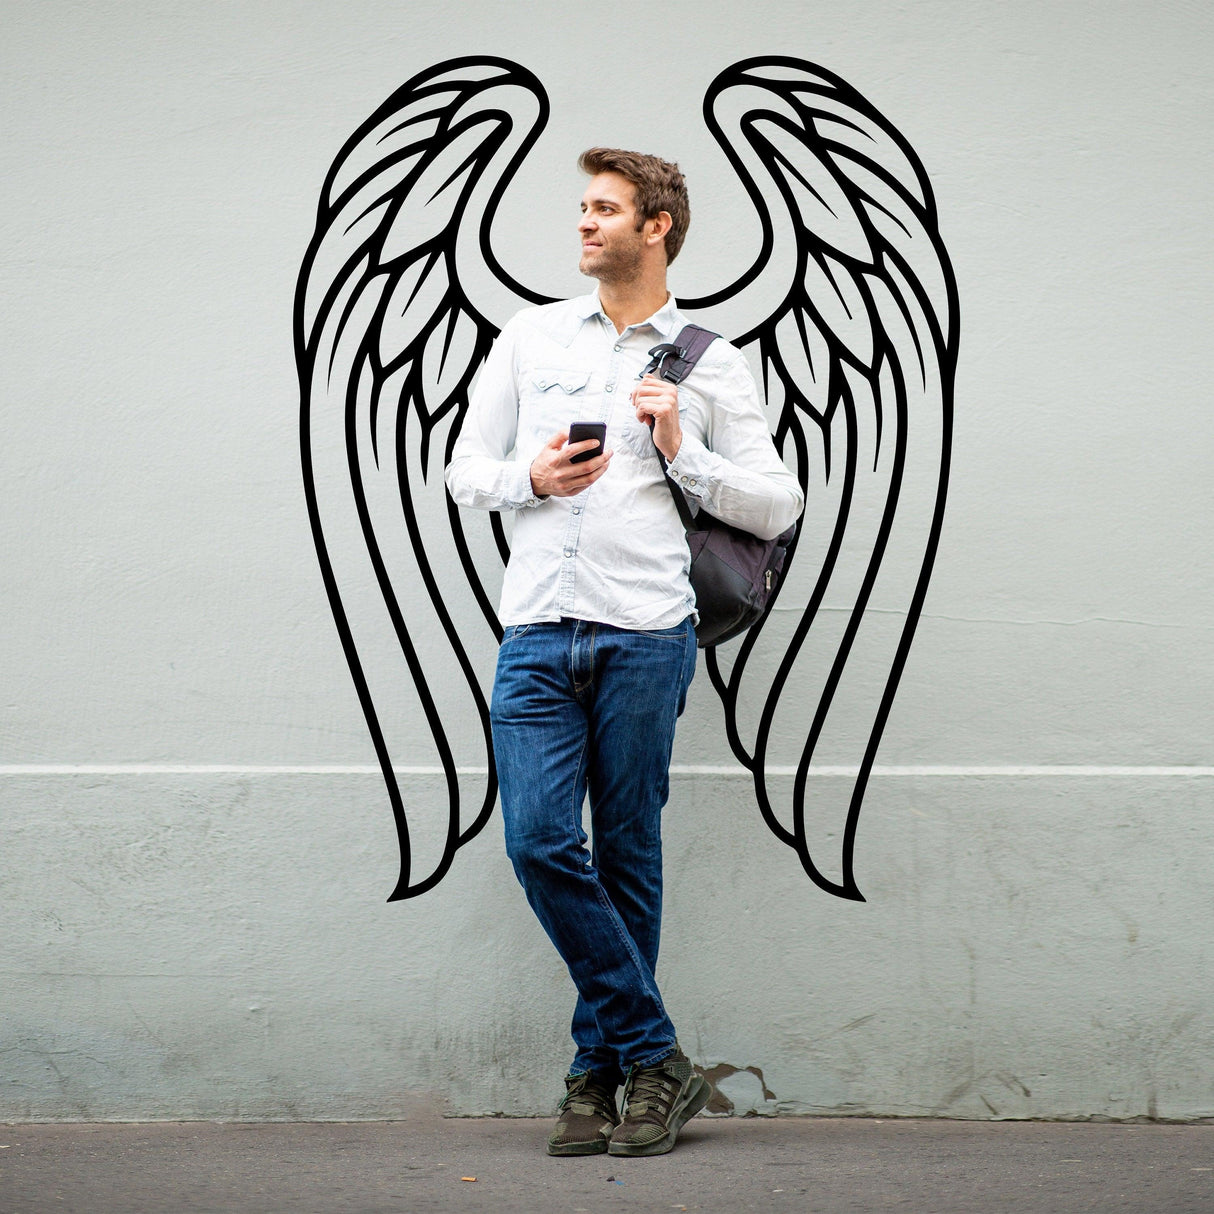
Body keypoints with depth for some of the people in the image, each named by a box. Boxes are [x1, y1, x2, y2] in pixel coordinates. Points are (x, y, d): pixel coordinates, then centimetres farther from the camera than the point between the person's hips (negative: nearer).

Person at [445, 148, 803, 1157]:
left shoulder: (711, 365, 8)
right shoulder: (531, 337, 16)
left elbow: (778, 506, 6)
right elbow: (466, 469, 18)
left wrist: (683, 451, -7)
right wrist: (531, 478, -2)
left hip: (644, 632, -2)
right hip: (537, 629, 3)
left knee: (627, 853, 2)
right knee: (539, 839, -10)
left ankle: (601, 1071, 14)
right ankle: (656, 1058, -2)